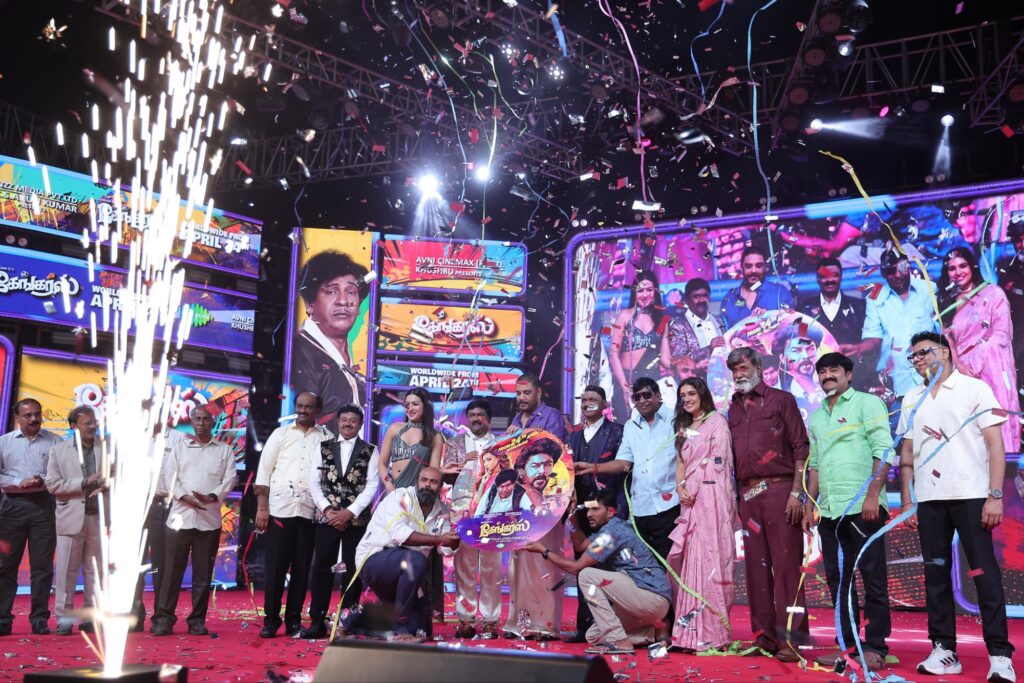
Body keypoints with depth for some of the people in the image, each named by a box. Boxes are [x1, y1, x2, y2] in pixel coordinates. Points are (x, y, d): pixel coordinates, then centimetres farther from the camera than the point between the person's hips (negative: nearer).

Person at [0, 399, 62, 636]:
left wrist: (45, 481, -14)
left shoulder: (54, 441, 7)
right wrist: (20, 483, -9)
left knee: (42, 564, 0)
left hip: (44, 504, 0)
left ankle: (39, 619, 7)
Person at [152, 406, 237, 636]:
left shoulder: (225, 450, 11)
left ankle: (197, 620, 10)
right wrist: (185, 497, -13)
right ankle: (164, 618, 6)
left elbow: (229, 479, 3)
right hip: (180, 517, 0)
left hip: (210, 520, 0)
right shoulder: (179, 449, 13)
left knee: (203, 572, 3)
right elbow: (170, 476, 4)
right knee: (173, 570, 0)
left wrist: (212, 496, -14)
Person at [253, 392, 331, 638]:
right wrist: (262, 508, -3)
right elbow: (264, 471, 5)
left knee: (301, 569, 5)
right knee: (274, 568, 1)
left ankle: (294, 620, 14)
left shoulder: (326, 438, 8)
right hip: (279, 509, 0)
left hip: (309, 513, 1)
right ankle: (271, 620, 11)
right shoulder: (280, 434, 8)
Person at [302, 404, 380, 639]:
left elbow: (372, 486, -4)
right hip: (326, 518, 1)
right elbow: (314, 482, 4)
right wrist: (328, 510, -8)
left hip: (356, 520, -1)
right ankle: (317, 622, 4)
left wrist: (349, 512, -12)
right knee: (322, 569, 0)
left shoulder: (370, 451, 4)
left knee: (352, 570, 2)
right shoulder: (324, 448, 9)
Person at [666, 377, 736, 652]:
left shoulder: (717, 422, 0)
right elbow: (680, 462, 16)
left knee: (709, 559, -10)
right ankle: (693, 631, 4)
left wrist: (692, 487, -9)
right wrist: (680, 487, -2)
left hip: (711, 496, -7)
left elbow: (716, 460, -8)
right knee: (690, 561, 2)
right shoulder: (684, 427, 21)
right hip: (690, 499, 7)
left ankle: (712, 633, -8)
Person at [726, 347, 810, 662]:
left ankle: (790, 638, -5)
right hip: (747, 494, 6)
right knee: (756, 566, 6)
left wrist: (797, 492, -11)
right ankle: (765, 637, 12)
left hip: (779, 489, -5)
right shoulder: (734, 409, 19)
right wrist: (736, 497, 10)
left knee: (786, 564, -7)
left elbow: (800, 447, -3)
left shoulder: (781, 400, 4)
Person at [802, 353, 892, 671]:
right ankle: (847, 644, 16)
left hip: (862, 508, -6)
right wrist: (810, 505, 16)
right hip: (829, 511, 7)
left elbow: (884, 451, -9)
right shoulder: (816, 417, 18)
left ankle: (875, 647, 5)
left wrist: (873, 495, -17)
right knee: (838, 580, 9)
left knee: (873, 578, -1)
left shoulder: (867, 403, 0)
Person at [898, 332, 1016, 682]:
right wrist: (906, 501, 8)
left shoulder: (974, 389, 2)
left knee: (985, 572, -5)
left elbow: (995, 445, -3)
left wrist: (995, 495, -11)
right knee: (936, 574, 5)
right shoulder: (912, 400, 15)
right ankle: (944, 650, 10)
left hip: (971, 495, -4)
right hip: (929, 499, 4)